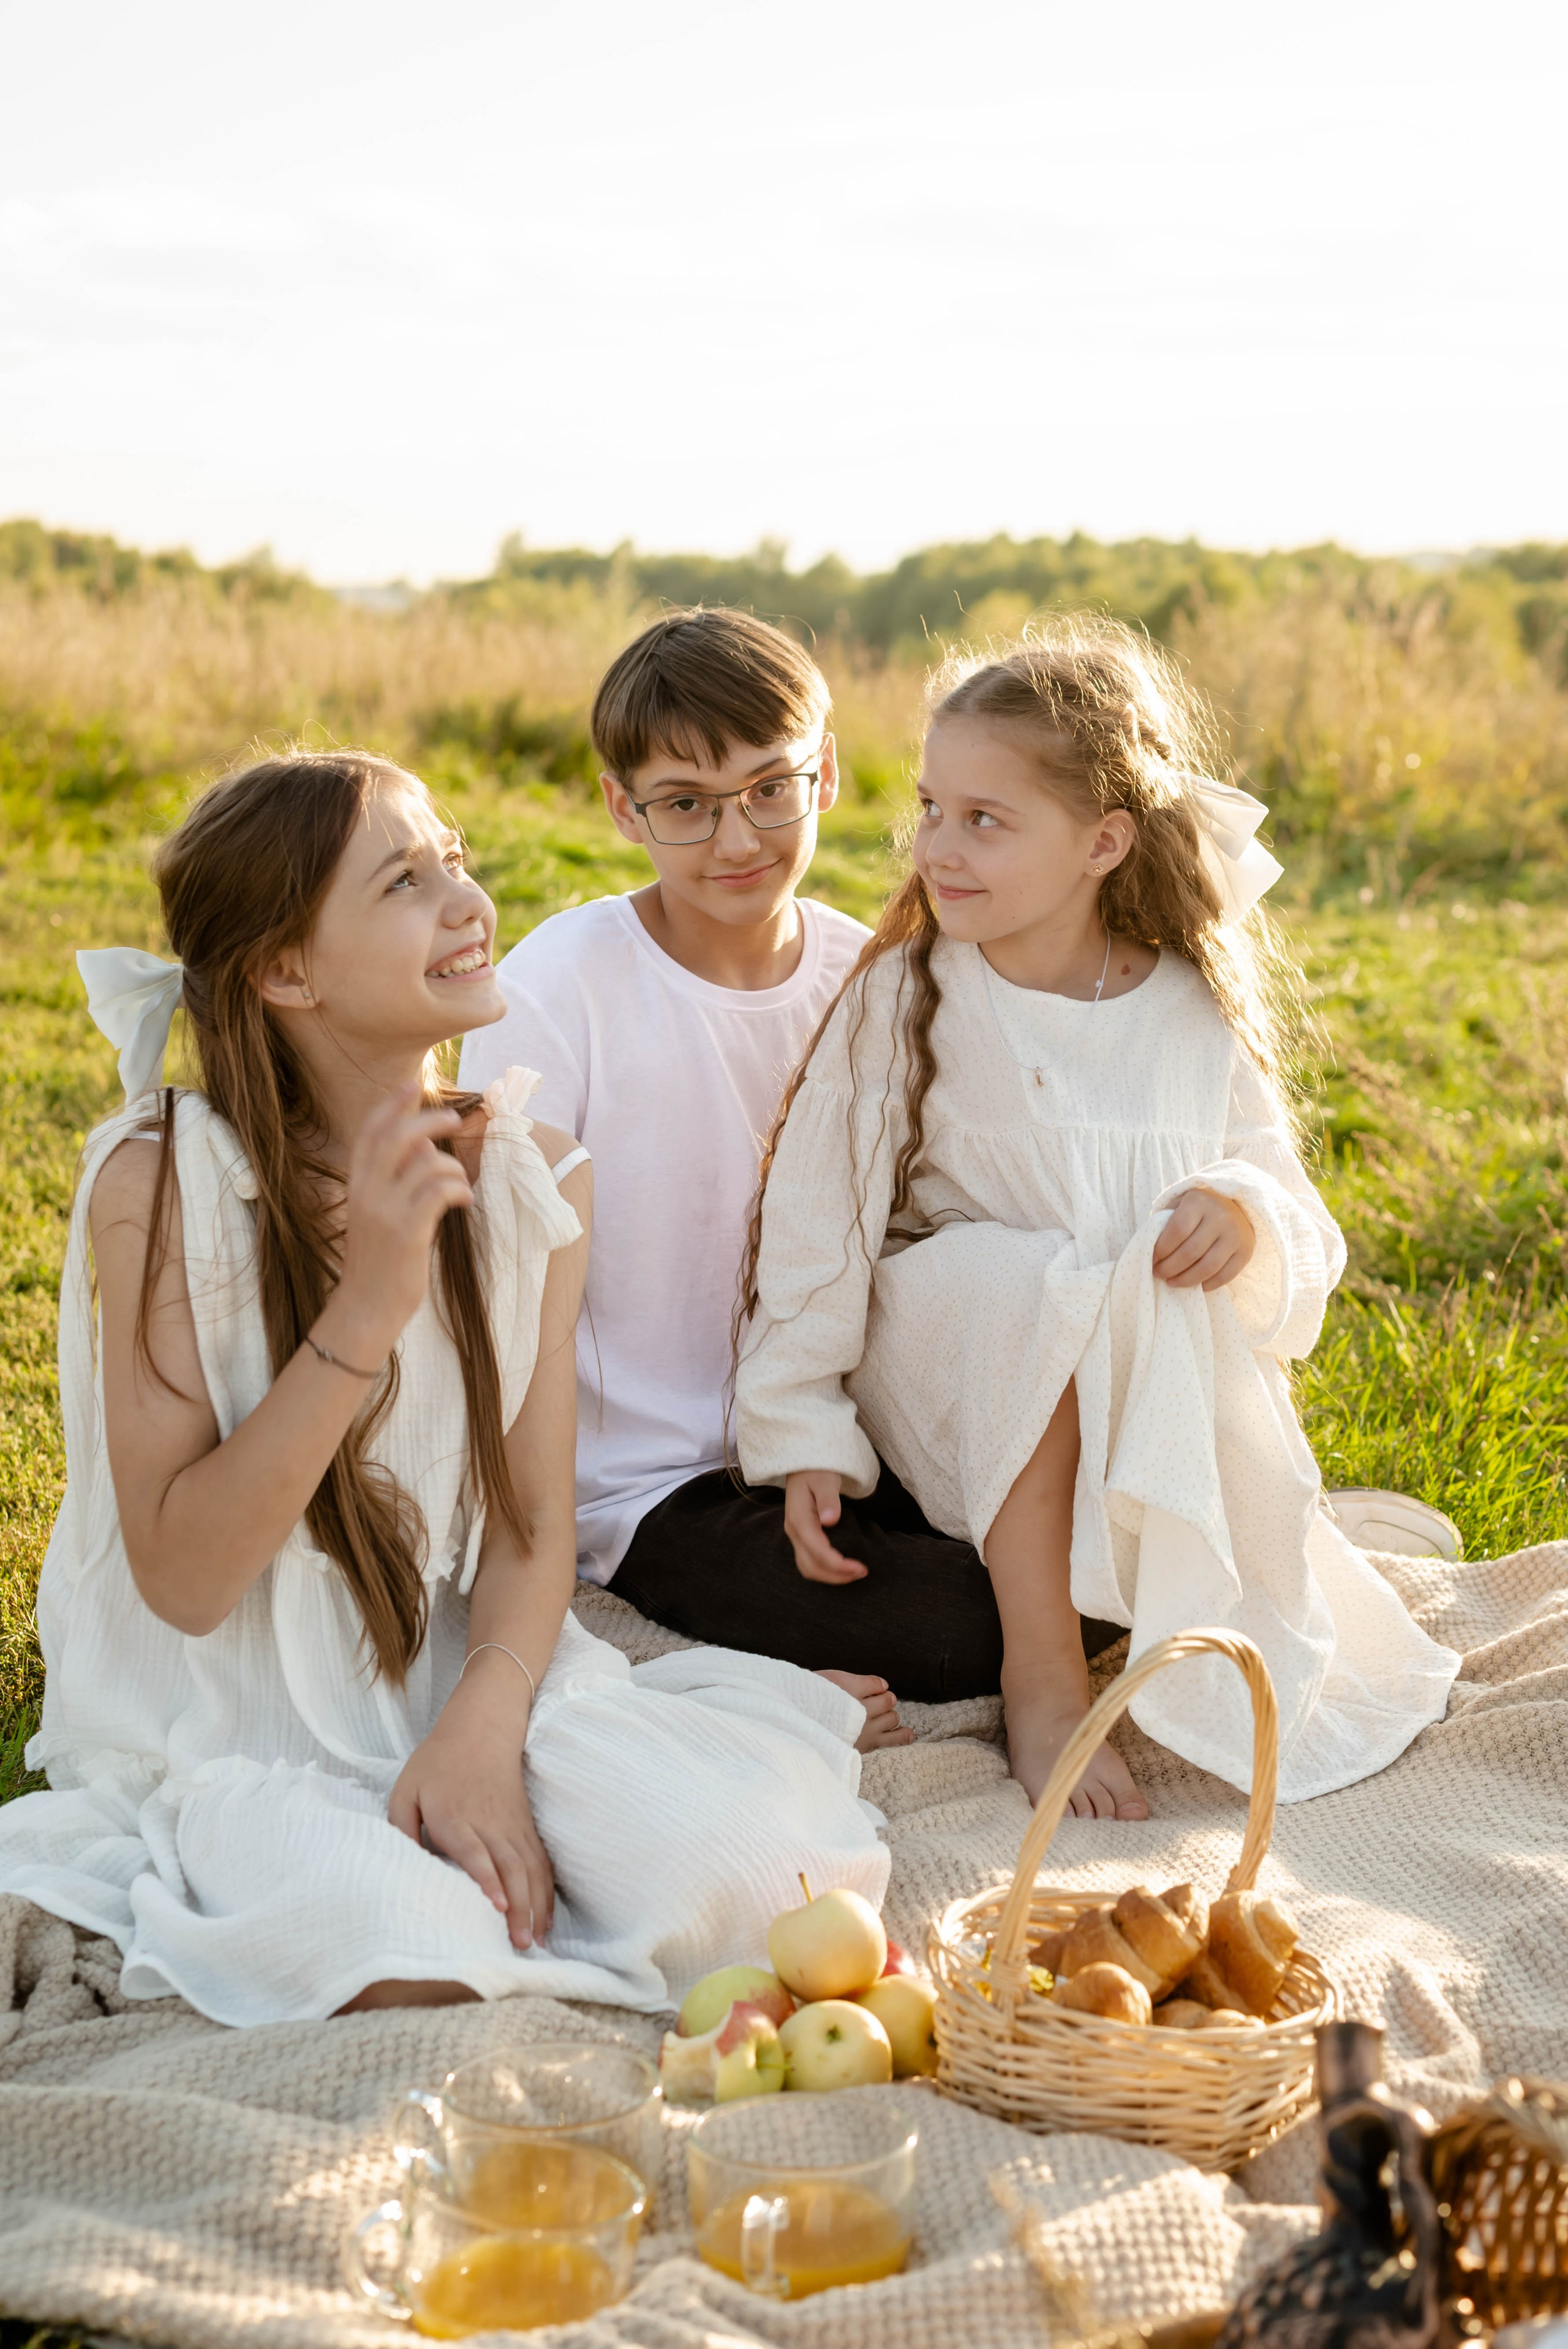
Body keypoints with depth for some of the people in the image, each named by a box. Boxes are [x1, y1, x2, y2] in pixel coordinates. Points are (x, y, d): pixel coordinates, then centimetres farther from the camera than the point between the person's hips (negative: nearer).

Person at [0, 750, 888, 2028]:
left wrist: (481, 1725, -19)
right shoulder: (163, 1182, -14)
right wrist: (363, 1316, -27)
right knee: (410, 1954, -30)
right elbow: (182, 1579, -17)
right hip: (231, 1720, -3)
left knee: (736, 1837, -23)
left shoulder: (535, 1175, -1)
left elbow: (535, 1516, 0)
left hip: (458, 1675, 3)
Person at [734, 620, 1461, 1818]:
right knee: (1045, 1290, -36)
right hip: (948, 1351, -3)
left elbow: (1279, 1184, 1)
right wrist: (803, 1437, -14)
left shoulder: (1196, 1015, -3)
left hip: (1170, 1385, 3)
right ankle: (1041, 1672, -26)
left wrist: (1249, 1214, -24)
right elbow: (819, 1224, -9)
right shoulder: (900, 1001, -10)